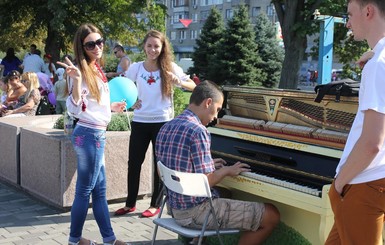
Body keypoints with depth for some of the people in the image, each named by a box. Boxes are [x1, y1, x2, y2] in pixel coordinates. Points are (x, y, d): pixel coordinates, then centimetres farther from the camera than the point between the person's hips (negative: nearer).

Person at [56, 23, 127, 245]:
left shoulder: (97, 70, 10)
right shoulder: (83, 71, -16)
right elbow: (75, 108, -26)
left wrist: (112, 107, 32)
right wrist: (76, 80, -39)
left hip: (98, 135, 9)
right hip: (89, 135, -9)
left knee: (100, 190, 15)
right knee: (85, 190, 3)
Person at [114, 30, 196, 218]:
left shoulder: (170, 68, -4)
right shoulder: (136, 68, 1)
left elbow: (193, 86, -5)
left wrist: (179, 82, -25)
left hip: (162, 122, -2)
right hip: (140, 121, 2)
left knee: (160, 164, 6)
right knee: (134, 162, 6)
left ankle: (155, 205, 19)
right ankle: (130, 203, 21)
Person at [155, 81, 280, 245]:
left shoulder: (166, 128, 6)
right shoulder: (197, 131, -20)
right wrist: (227, 170, -3)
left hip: (176, 208, 9)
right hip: (196, 211, -9)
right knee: (272, 215, -4)